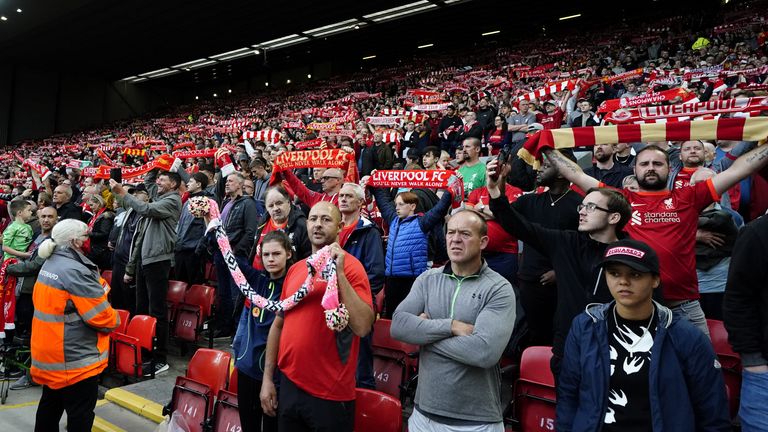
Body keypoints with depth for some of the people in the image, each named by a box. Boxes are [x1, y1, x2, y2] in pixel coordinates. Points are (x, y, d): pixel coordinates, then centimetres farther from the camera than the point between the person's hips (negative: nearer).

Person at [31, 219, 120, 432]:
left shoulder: (50, 263, 6)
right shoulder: (75, 271, -24)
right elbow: (103, 318, -24)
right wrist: (114, 319, -2)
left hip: (48, 351, 10)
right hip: (74, 357, -10)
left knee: (50, 403, 24)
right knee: (80, 414, 4)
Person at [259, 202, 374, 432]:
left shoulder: (350, 266, -11)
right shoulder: (294, 269, 6)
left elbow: (362, 327, -22)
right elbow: (278, 325, 12)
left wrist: (339, 273, -24)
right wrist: (267, 378, 10)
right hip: (288, 385, 5)